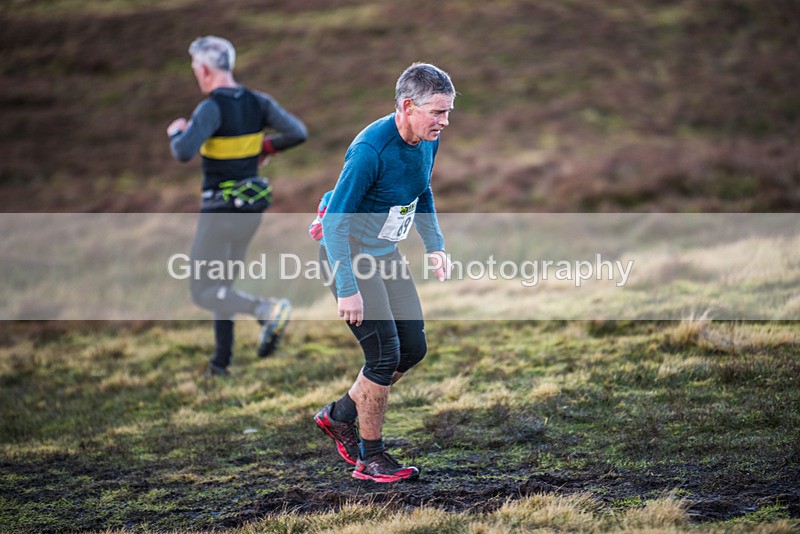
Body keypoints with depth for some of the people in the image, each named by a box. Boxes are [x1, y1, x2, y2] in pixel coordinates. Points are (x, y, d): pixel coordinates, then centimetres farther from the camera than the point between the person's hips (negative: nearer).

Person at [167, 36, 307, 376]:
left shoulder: (212, 108, -20)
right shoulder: (258, 102, 0)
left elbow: (183, 153, -32)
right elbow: (298, 133, -4)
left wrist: (175, 133, -9)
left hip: (220, 211, -7)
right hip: (251, 207, 7)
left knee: (203, 293, 1)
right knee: (223, 282, 23)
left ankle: (268, 311, -23)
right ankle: (222, 359, 26)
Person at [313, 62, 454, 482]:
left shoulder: (428, 140, -3)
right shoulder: (370, 150, -29)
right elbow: (335, 221, -26)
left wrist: (434, 246, 10)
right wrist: (347, 289, -28)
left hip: (386, 254, 8)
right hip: (349, 255, -8)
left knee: (413, 348, 8)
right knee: (385, 354, -10)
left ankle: (340, 416, 26)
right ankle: (370, 459, 5)